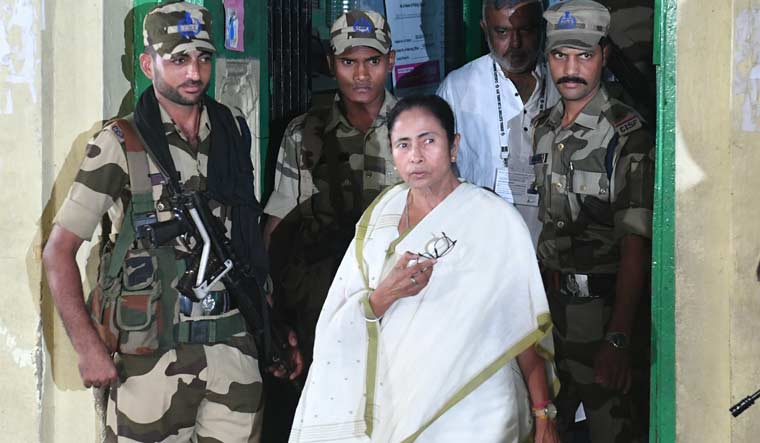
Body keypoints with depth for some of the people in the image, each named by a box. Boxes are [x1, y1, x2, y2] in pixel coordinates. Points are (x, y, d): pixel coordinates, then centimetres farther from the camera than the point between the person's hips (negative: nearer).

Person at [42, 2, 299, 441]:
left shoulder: (233, 133, 9)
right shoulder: (119, 145, -5)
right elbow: (59, 250, -5)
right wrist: (89, 348, -12)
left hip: (234, 347, 4)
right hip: (152, 355, -4)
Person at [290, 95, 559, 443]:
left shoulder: (496, 219, -10)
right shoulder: (382, 213, 2)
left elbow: (524, 328, -7)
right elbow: (341, 326, 0)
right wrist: (384, 296, -19)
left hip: (472, 415, -4)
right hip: (393, 403, 4)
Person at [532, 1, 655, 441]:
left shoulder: (627, 136, -15)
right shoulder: (545, 128, 7)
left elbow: (636, 245, -20)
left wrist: (619, 339, -25)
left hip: (598, 304, -7)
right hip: (548, 300, 7)